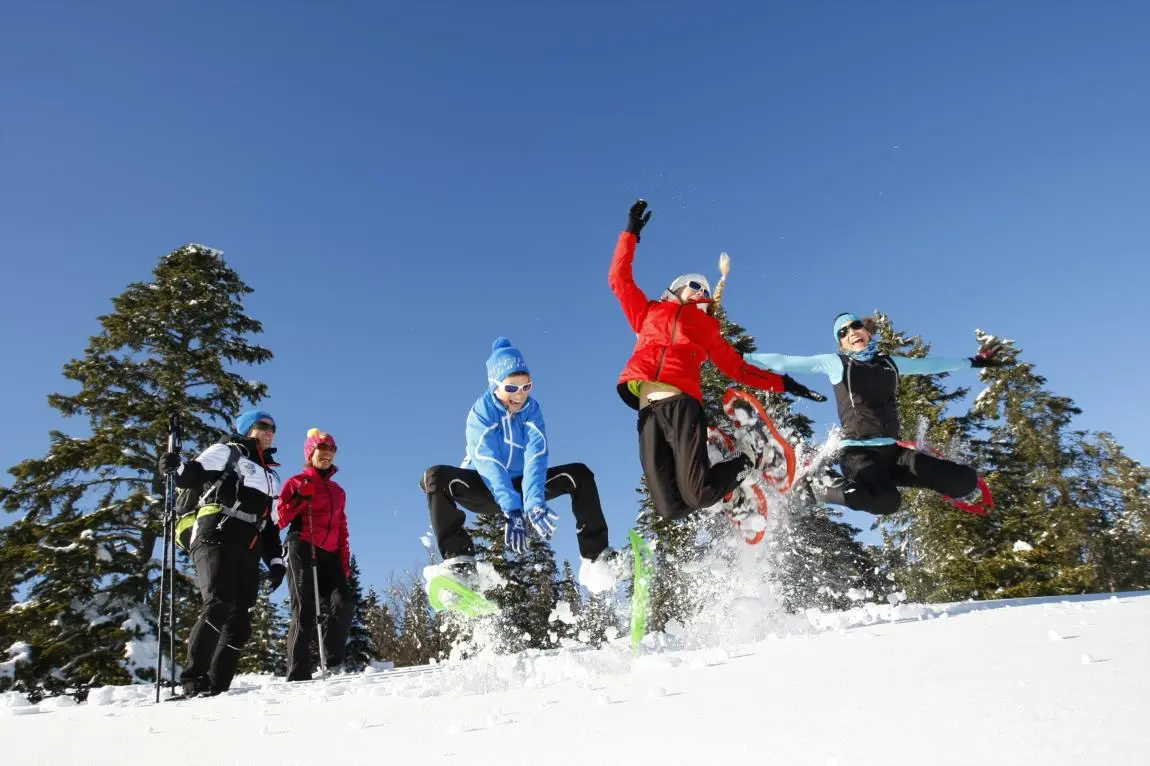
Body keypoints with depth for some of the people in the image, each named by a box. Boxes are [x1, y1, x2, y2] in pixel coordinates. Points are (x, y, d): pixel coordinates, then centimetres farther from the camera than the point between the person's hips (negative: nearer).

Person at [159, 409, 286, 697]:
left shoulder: (271, 476, 31)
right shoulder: (228, 452, 12)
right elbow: (192, 475, -3)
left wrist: (275, 560, 17)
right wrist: (177, 468, -26)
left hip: (247, 553, 7)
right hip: (216, 540, -7)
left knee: (239, 621, -1)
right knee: (218, 606, -23)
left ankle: (217, 686, 1)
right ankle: (193, 680, -19)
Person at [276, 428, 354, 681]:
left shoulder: (338, 491, 23)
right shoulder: (297, 482, 8)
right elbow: (281, 519, 1)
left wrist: (345, 561, 16)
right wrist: (300, 498, -14)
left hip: (329, 554, 5)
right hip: (302, 549, -5)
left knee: (344, 603, -14)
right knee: (305, 611, -11)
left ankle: (334, 663, -2)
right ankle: (298, 674, -8)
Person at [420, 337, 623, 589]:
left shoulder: (532, 409, -8)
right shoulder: (480, 413, -18)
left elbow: (535, 458, -22)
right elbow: (489, 465, -30)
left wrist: (533, 503, -38)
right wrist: (511, 511, -42)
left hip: (520, 486, 3)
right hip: (486, 490, -3)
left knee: (579, 474, -14)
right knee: (436, 476, -31)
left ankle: (595, 556, -14)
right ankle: (459, 559, -31)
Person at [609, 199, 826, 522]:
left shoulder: (706, 330, 27)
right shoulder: (649, 313, 28)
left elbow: (738, 368, 25)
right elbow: (619, 278, 29)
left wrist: (783, 383, 19)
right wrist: (631, 233, 29)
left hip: (681, 402, 0)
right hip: (648, 408, 0)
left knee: (697, 495, -18)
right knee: (670, 508, -13)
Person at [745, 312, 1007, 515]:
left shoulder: (889, 363, 18)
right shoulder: (835, 363, 4)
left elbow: (929, 364, 32)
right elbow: (785, 362, 1)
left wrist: (974, 361, 40)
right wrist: (741, 359, -3)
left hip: (892, 451, 5)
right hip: (859, 452, -5)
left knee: (966, 480, -8)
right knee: (885, 502, -36)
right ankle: (813, 488, -13)